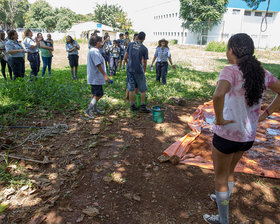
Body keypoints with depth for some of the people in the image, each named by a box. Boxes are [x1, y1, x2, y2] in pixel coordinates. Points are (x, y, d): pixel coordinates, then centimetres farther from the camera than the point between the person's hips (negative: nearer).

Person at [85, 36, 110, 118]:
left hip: (94, 77, 11)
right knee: (99, 94, -5)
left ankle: (95, 109, 27)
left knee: (95, 94, 17)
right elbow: (98, 65, -23)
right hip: (95, 77, -11)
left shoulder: (92, 51, 15)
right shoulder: (94, 52, -19)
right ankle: (88, 110, -2)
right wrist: (105, 75, -22)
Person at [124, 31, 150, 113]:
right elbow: (145, 63, -1)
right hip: (138, 70, -4)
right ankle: (142, 107, 9)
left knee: (131, 88, 10)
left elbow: (125, 57, 6)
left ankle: (132, 106, 16)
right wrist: (143, 72, 14)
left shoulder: (131, 44, 3)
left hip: (129, 69, 4)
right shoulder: (144, 48, -5)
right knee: (143, 89, 7)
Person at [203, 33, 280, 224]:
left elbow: (218, 95, -40)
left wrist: (219, 119, -25)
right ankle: (224, 199, 54)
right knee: (229, 171, 31)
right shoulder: (261, 73, 1)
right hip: (248, 136, 7)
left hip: (226, 135, -7)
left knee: (220, 177, 15)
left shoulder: (231, 71, -21)